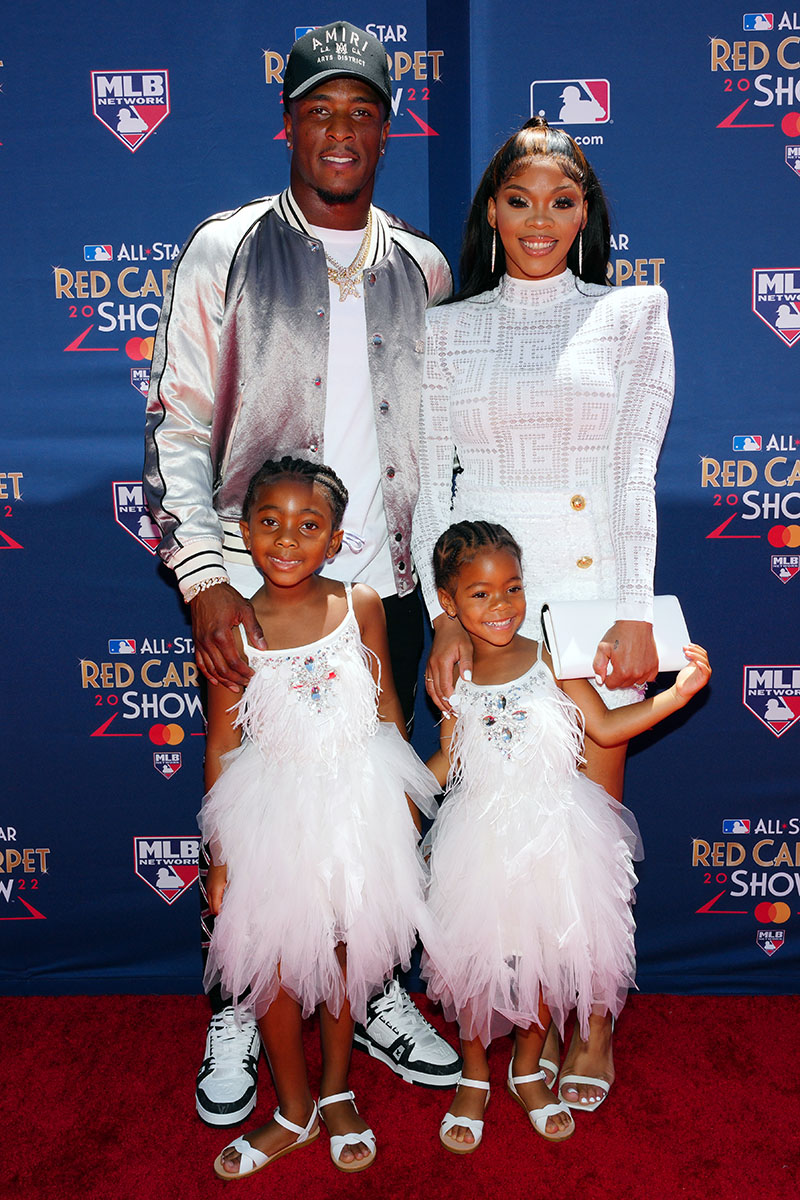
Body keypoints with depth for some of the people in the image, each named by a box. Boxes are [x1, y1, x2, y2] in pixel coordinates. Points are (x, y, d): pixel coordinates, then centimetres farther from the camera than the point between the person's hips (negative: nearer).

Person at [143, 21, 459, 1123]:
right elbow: (180, 424, -2)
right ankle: (237, 1012, 27)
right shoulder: (226, 250, 2)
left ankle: (376, 993, 32)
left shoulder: (423, 268, 11)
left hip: (385, 587, 3)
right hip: (253, 588, -2)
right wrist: (203, 577, -13)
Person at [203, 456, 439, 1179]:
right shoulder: (230, 629, -11)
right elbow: (222, 745, -4)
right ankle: (294, 1113, 34)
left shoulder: (360, 607, -9)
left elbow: (386, 706, 3)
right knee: (272, 962, 9)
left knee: (347, 949, 15)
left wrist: (406, 801, 7)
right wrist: (220, 854, -2)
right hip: (273, 808, 0)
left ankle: (336, 1092, 40)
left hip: (358, 802, 1)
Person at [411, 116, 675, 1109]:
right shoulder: (447, 329, 10)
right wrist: (443, 614, -7)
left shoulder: (631, 312, 7)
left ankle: (594, 1014, 23)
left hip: (593, 588, -1)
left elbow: (635, 471, 0)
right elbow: (431, 479, 4)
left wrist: (634, 613, -8)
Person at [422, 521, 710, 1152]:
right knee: (475, 954, 7)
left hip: (551, 833, 0)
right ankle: (474, 1079, 31)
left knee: (550, 952, 11)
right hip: (480, 836, 0)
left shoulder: (550, 660, -5)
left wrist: (679, 693, -12)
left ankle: (528, 1067, 36)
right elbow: (447, 761, 8)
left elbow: (605, 727, -4)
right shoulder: (454, 679, -2)